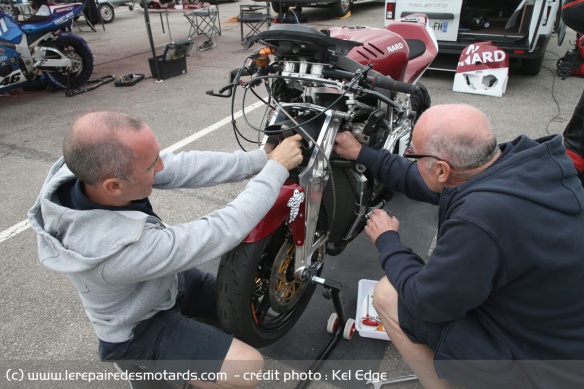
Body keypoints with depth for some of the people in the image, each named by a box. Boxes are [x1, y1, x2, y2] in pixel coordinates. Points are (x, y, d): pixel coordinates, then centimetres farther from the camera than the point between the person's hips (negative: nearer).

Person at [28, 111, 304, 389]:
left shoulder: (83, 169, -24)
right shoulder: (120, 248, -43)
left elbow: (184, 166, -19)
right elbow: (223, 231, -36)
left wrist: (260, 159, -20)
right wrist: (276, 168, -28)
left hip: (164, 279, 7)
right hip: (137, 329, -6)